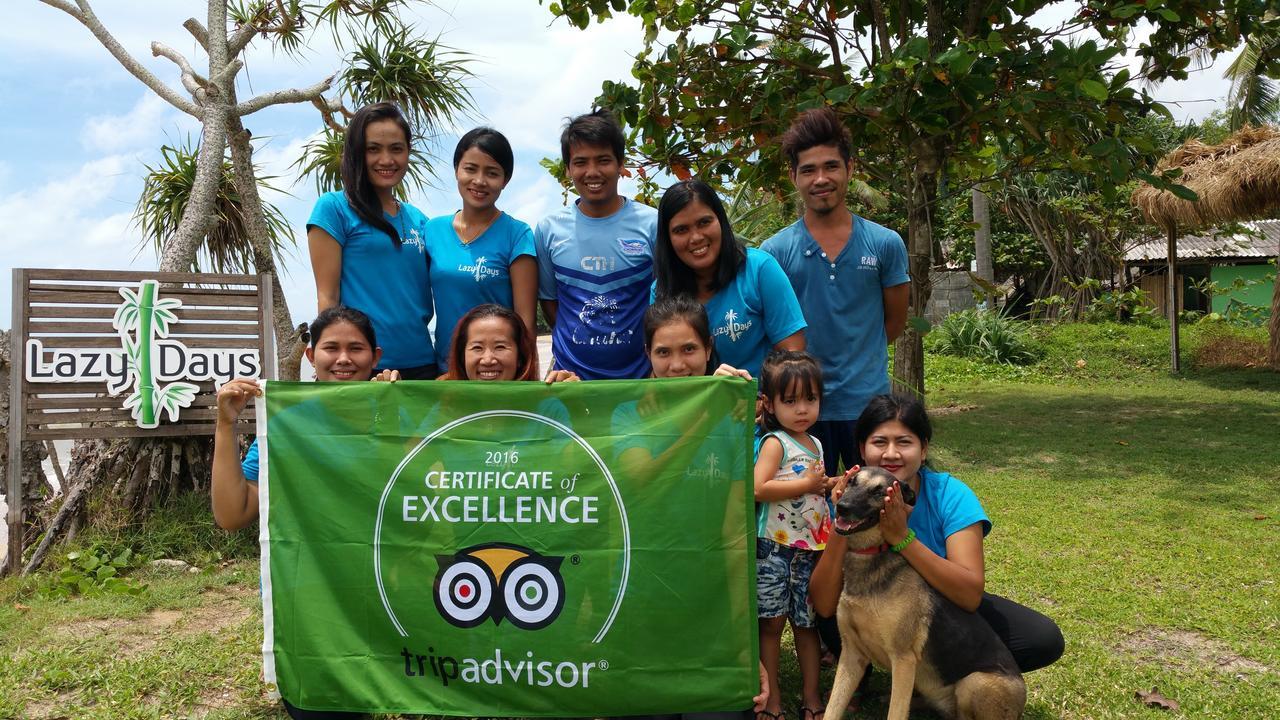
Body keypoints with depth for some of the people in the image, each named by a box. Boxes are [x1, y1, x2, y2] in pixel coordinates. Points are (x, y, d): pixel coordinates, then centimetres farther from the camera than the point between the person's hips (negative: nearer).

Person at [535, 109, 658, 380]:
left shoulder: (653, 225, -7)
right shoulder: (548, 230, -1)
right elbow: (548, 299, 8)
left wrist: (658, 368, -6)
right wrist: (573, 348, -1)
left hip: (640, 375, -1)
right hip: (570, 374, 1)